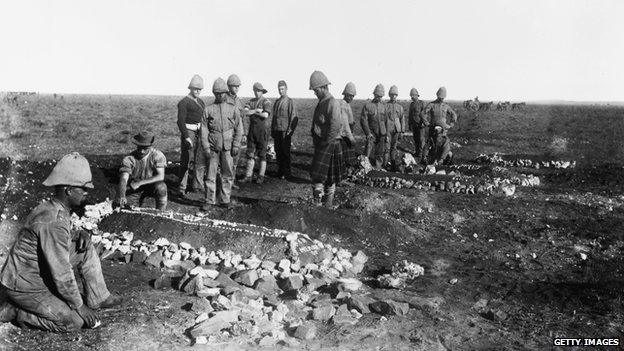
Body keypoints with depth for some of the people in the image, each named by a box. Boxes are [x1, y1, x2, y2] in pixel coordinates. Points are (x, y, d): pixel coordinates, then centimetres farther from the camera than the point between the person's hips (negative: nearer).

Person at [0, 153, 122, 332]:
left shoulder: (49, 207, 0)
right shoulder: (53, 222, -30)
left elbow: (64, 237, 21)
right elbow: (62, 275, -27)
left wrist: (81, 234, -2)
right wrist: (79, 306, -16)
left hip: (40, 274, 10)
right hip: (23, 287, -9)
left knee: (86, 249, 3)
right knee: (74, 322, -12)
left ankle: (98, 298, 12)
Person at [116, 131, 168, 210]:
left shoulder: (158, 155, -16)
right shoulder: (129, 158, -15)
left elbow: (160, 176, -23)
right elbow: (123, 179, -23)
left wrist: (139, 183, -29)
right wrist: (122, 196, -42)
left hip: (151, 186, -2)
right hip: (134, 188, 2)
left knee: (161, 187, -34)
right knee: (120, 202, -18)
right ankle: (139, 200, 16)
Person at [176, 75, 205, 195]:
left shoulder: (200, 101, 15)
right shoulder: (184, 102, -8)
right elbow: (180, 121, -14)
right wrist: (187, 137, -21)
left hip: (200, 133, 7)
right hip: (189, 133, -7)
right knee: (187, 160, -6)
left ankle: (197, 185, 20)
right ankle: (182, 187, 0)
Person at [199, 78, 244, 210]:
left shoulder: (233, 109, 6)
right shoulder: (208, 109, 4)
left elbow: (239, 128, 5)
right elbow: (204, 129, 2)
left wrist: (236, 145, -4)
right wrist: (205, 147, -6)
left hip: (228, 146, 1)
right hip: (213, 146, 0)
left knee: (228, 174, 4)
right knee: (211, 174, 1)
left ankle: (225, 200, 15)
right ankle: (209, 200, 9)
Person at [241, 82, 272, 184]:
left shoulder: (266, 102, -5)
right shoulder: (251, 101, 11)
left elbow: (265, 115, -20)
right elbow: (246, 112, -4)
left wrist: (253, 113, -9)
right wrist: (256, 110, -17)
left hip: (262, 129, -5)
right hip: (252, 129, 5)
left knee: (262, 154, 1)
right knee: (250, 154, 6)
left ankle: (261, 176, 8)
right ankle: (248, 176, 10)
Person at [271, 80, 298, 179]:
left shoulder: (290, 102, -5)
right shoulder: (277, 102, 16)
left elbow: (294, 118, -10)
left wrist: (290, 131, -16)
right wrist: (272, 130, 14)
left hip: (285, 131, -6)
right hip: (276, 131, 6)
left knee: (285, 152, -1)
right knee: (278, 152, 9)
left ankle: (286, 173, 6)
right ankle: (280, 171, 18)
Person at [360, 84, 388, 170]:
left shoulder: (383, 105, 10)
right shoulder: (367, 105, -3)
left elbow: (386, 121, 14)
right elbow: (363, 120, -7)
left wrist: (387, 134, 10)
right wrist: (368, 133, -15)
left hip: (382, 134, 3)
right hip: (372, 133, -3)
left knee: (380, 153, 4)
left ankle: (378, 168, 13)